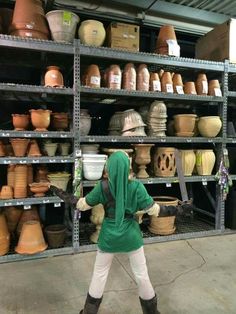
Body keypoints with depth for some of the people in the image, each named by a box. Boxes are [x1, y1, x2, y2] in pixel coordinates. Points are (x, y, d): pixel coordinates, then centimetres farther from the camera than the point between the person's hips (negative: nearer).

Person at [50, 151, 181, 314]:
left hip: (109, 235, 1)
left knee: (100, 273, 20)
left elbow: (83, 204, -4)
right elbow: (153, 209, -11)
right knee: (141, 273, 18)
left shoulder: (102, 186, -15)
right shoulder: (136, 186, -16)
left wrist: (63, 195, 9)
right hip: (131, 234, 0)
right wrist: (173, 210, 3)